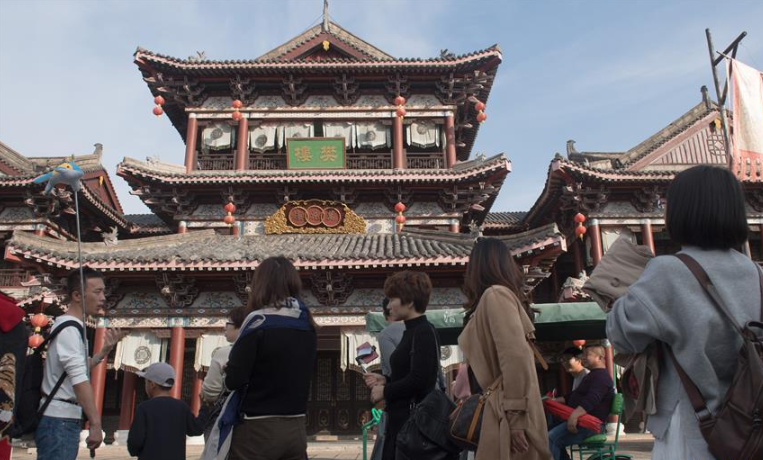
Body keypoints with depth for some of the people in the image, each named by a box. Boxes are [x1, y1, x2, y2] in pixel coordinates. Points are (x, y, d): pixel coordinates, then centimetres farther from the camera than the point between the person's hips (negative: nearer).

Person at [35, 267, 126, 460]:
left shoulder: (67, 325, 15)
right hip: (59, 420, -10)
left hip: (61, 418, 10)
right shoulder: (69, 328, -16)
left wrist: (105, 350, 10)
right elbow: (79, 380, -24)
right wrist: (95, 424, -27)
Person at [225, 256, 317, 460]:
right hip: (296, 428, 5)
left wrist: (229, 369, 6)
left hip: (258, 428, -5)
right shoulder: (307, 324, 5)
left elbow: (234, 381, -14)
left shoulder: (259, 322, -13)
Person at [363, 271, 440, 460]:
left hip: (413, 420, -9)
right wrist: (385, 380, 7)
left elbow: (418, 381, -23)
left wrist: (385, 391, -11)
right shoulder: (411, 331, 13)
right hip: (401, 419, 9)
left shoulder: (423, 332, -15)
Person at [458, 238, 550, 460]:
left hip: (505, 415, -9)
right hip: (499, 410, 9)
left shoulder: (495, 294, -10)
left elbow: (516, 356, -21)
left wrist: (515, 419, -20)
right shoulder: (505, 294, 17)